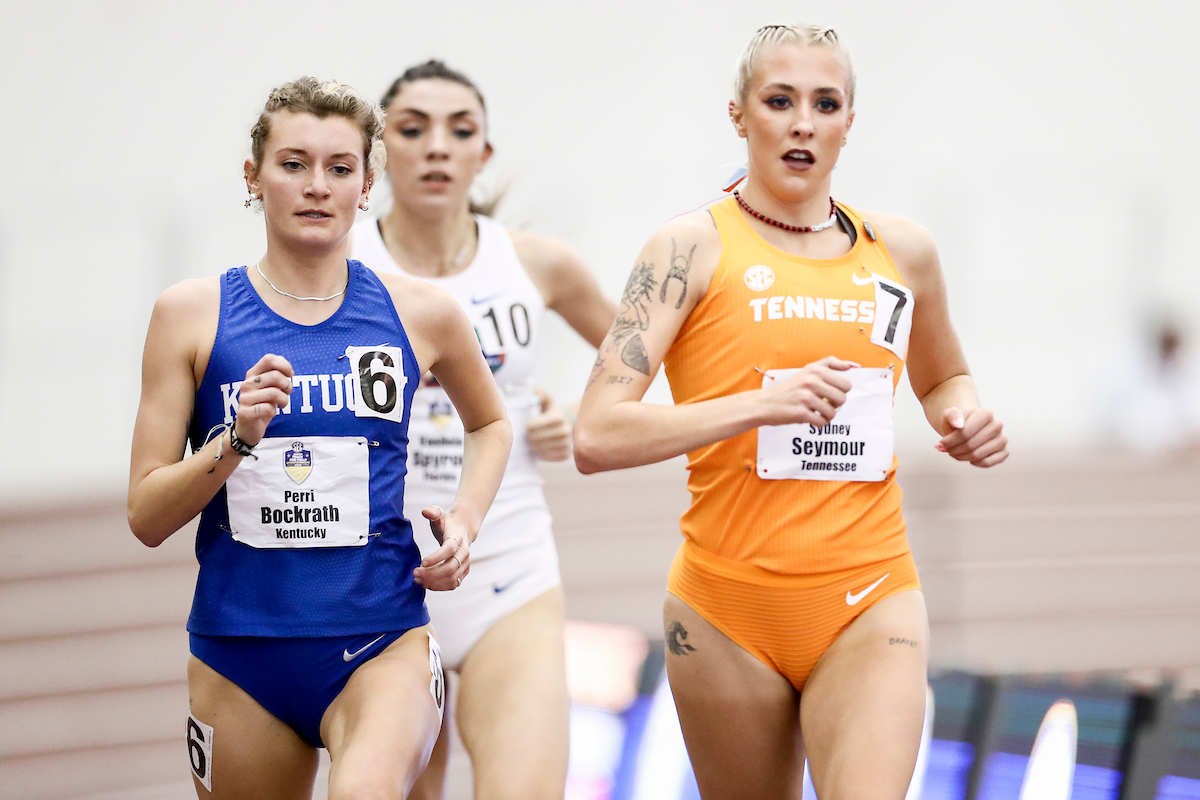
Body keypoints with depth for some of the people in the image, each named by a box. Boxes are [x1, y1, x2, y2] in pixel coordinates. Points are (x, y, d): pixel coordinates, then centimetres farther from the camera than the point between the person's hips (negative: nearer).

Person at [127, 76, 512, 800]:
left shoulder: (420, 312, 5)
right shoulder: (193, 314, 3)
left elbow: (491, 422, 27)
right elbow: (146, 517, 1)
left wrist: (465, 520, 9)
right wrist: (236, 442, -15)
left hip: (382, 644, -2)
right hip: (239, 651, 2)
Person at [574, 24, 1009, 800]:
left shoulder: (901, 249, 10)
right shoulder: (695, 248, -3)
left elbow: (943, 378, 31)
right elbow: (598, 435, -14)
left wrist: (964, 415, 7)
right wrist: (758, 404, -25)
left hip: (869, 601, 2)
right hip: (729, 608, -2)